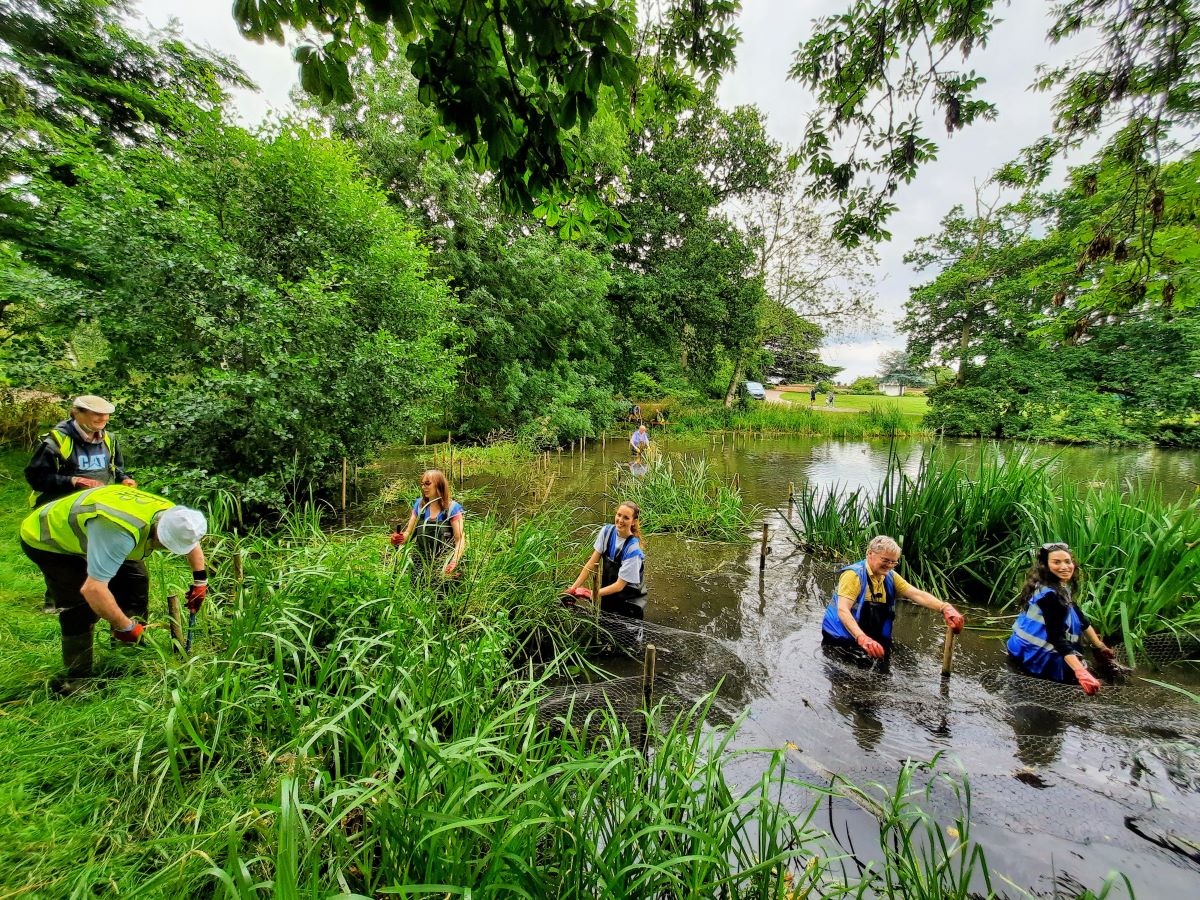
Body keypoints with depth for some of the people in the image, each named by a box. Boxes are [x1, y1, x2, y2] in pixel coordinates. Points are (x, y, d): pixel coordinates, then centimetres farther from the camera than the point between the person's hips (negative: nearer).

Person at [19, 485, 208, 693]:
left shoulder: (172, 515, -20)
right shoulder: (122, 531, -46)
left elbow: (193, 543, 3)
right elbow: (93, 589, -45)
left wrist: (200, 581, 2)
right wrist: (125, 627, -31)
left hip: (82, 532, 7)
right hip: (46, 540, -7)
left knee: (135, 579, 1)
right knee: (82, 607, -16)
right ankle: (77, 679, 1)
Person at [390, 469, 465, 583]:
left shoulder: (452, 508, -8)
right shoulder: (419, 504, 5)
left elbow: (460, 540, -12)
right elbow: (408, 533, 9)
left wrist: (454, 562, -28)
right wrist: (399, 539, -14)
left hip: (444, 564, -3)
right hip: (420, 563, 4)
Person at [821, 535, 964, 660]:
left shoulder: (890, 577, 7)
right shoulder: (854, 574, -16)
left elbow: (917, 594, -3)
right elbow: (842, 610, -26)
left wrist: (945, 608, -23)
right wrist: (862, 639, -40)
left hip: (873, 643, 7)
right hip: (841, 641, -6)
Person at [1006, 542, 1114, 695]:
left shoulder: (1062, 587, 3)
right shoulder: (1049, 594, -25)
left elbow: (1080, 618, 14)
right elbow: (1057, 637, -29)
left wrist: (1100, 647, 17)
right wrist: (1081, 673, -34)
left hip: (1034, 645, 8)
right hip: (1031, 654, -8)